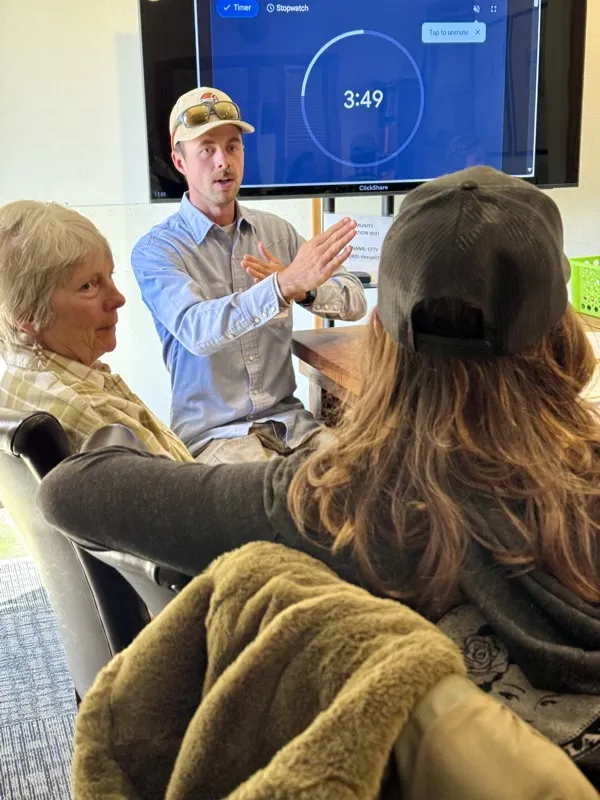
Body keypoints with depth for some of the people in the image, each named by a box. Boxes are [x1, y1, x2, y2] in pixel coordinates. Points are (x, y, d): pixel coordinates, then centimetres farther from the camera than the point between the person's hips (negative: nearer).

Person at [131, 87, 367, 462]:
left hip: (289, 420, 5)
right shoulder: (155, 250, -8)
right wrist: (284, 287, -41)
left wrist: (305, 290, -19)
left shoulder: (276, 230, 7)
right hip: (212, 432, -4)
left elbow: (356, 301, 3)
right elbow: (196, 330, -27)